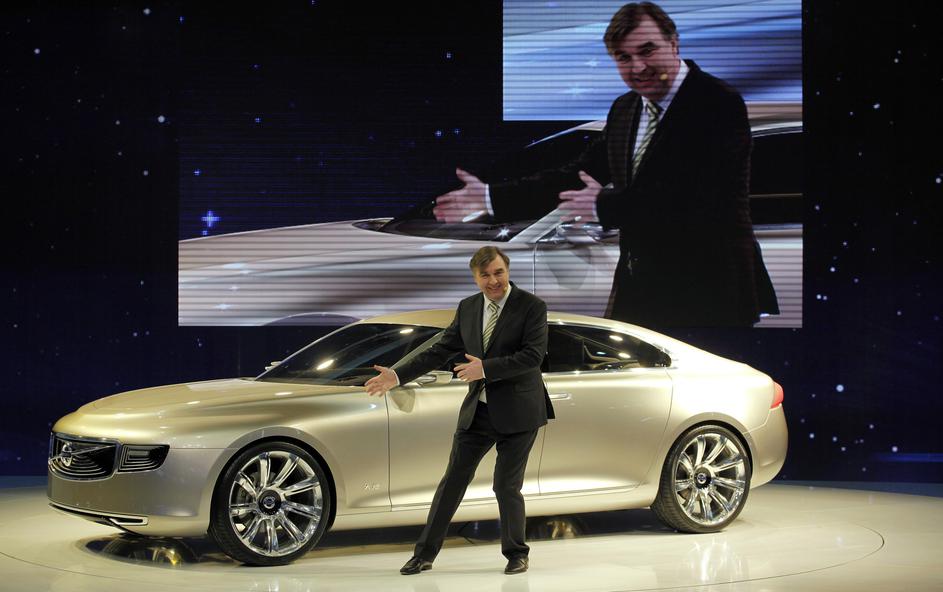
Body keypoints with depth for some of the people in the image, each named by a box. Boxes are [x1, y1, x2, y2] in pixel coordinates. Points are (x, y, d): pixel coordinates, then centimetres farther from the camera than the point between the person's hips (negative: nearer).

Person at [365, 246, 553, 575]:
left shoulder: (532, 307, -9)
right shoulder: (468, 308, 7)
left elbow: (533, 355, -19)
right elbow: (440, 351, 10)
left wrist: (486, 368, -26)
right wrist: (398, 376, 2)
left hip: (517, 412, -5)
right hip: (477, 411, 5)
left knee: (506, 486, 0)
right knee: (452, 481, 6)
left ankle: (516, 554, 21)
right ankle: (425, 554, 12)